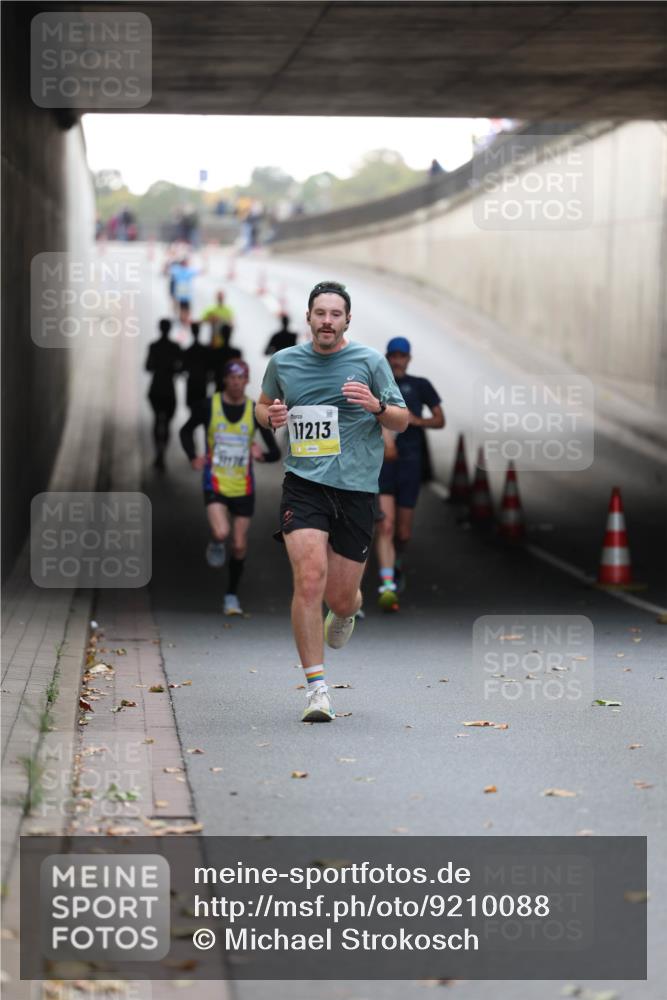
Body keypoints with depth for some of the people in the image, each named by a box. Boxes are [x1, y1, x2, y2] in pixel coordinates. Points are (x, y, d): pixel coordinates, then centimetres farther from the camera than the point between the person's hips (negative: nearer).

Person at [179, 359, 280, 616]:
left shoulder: (255, 411, -2)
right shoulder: (208, 406, -4)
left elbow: (275, 452, 1)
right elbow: (186, 431, 12)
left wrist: (262, 455, -21)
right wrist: (193, 457, -5)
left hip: (243, 487, 2)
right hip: (215, 483, -2)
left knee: (239, 546, 4)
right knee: (221, 532, -25)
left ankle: (232, 595, 22)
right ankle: (216, 545, 12)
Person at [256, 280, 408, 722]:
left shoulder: (371, 361, 3)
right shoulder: (283, 363, 7)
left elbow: (402, 420, 8)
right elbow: (263, 406, 24)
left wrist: (377, 406, -14)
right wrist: (270, 416, 0)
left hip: (356, 487, 0)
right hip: (304, 484, 0)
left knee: (341, 597, 4)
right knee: (309, 579, -19)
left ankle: (345, 614, 45)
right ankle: (316, 687, -13)